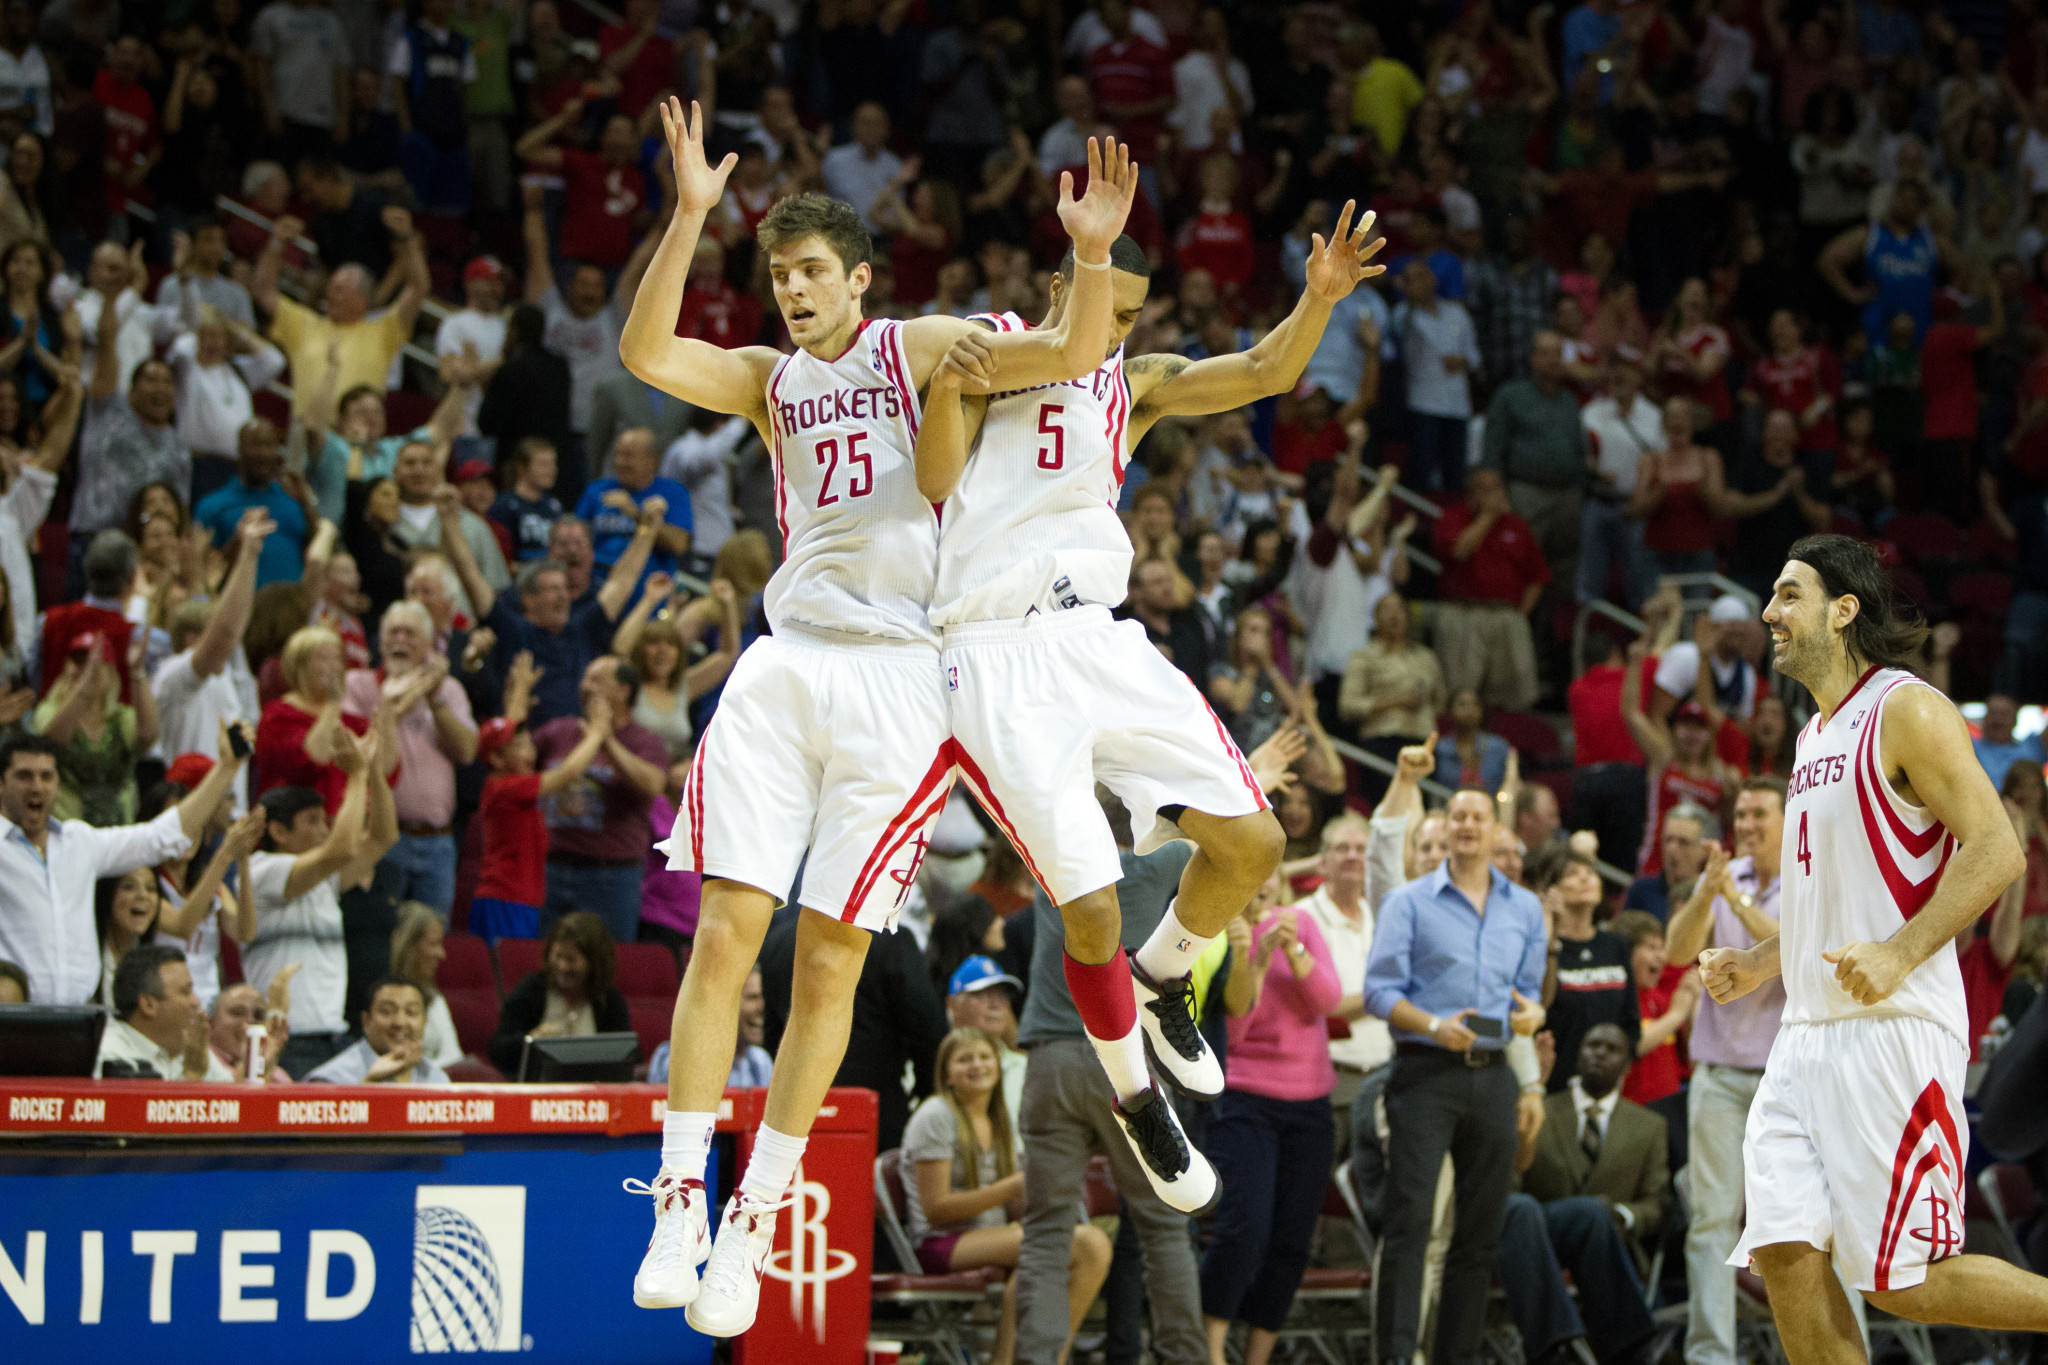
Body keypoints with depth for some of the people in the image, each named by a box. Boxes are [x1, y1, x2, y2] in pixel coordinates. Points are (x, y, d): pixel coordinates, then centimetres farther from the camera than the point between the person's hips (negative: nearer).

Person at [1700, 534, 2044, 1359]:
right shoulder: (1817, 735, 19)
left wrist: (1900, 954, -24)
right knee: (1786, 1254, -3)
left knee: (1899, 1282, -9)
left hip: (1892, 1029, -9)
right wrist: (1761, 963, 16)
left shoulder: (1907, 711, -8)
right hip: (1809, 1035, 9)